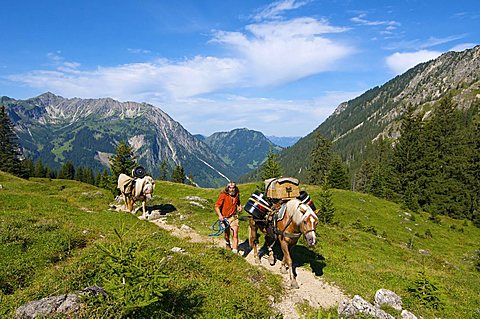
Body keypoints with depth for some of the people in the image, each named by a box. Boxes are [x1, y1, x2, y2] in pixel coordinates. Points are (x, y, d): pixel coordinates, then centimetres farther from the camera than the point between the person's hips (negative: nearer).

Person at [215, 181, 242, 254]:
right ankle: (227, 244, 44)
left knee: (235, 234, -8)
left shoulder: (237, 194, -1)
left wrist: (239, 206, 1)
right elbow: (217, 206, -17)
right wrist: (220, 215, -30)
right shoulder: (223, 195, -16)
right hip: (225, 218, -2)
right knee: (226, 234, 13)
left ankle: (235, 250, 3)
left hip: (234, 217, 2)